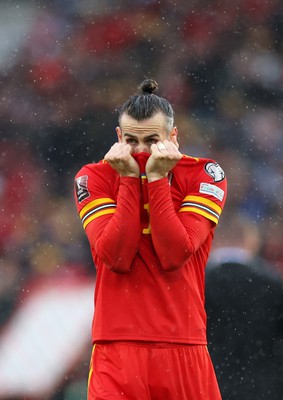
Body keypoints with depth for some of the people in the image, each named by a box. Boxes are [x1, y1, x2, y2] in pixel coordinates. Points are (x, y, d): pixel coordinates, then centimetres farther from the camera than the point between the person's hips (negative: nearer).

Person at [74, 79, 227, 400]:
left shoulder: (204, 175, 2)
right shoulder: (94, 178, 4)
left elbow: (174, 256, -11)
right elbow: (116, 258, -10)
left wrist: (156, 178, -11)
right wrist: (130, 178, -10)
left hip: (184, 349, 1)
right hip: (118, 347, -1)